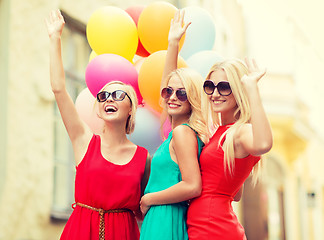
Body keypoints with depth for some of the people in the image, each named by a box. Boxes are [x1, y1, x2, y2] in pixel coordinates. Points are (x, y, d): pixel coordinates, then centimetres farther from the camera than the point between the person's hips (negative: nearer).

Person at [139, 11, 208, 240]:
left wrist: (147, 199, -11)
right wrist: (172, 44, 22)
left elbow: (192, 187, -22)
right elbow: (167, 85, 23)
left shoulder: (182, 132, -14)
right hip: (162, 220, 9)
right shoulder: (180, 130, 10)